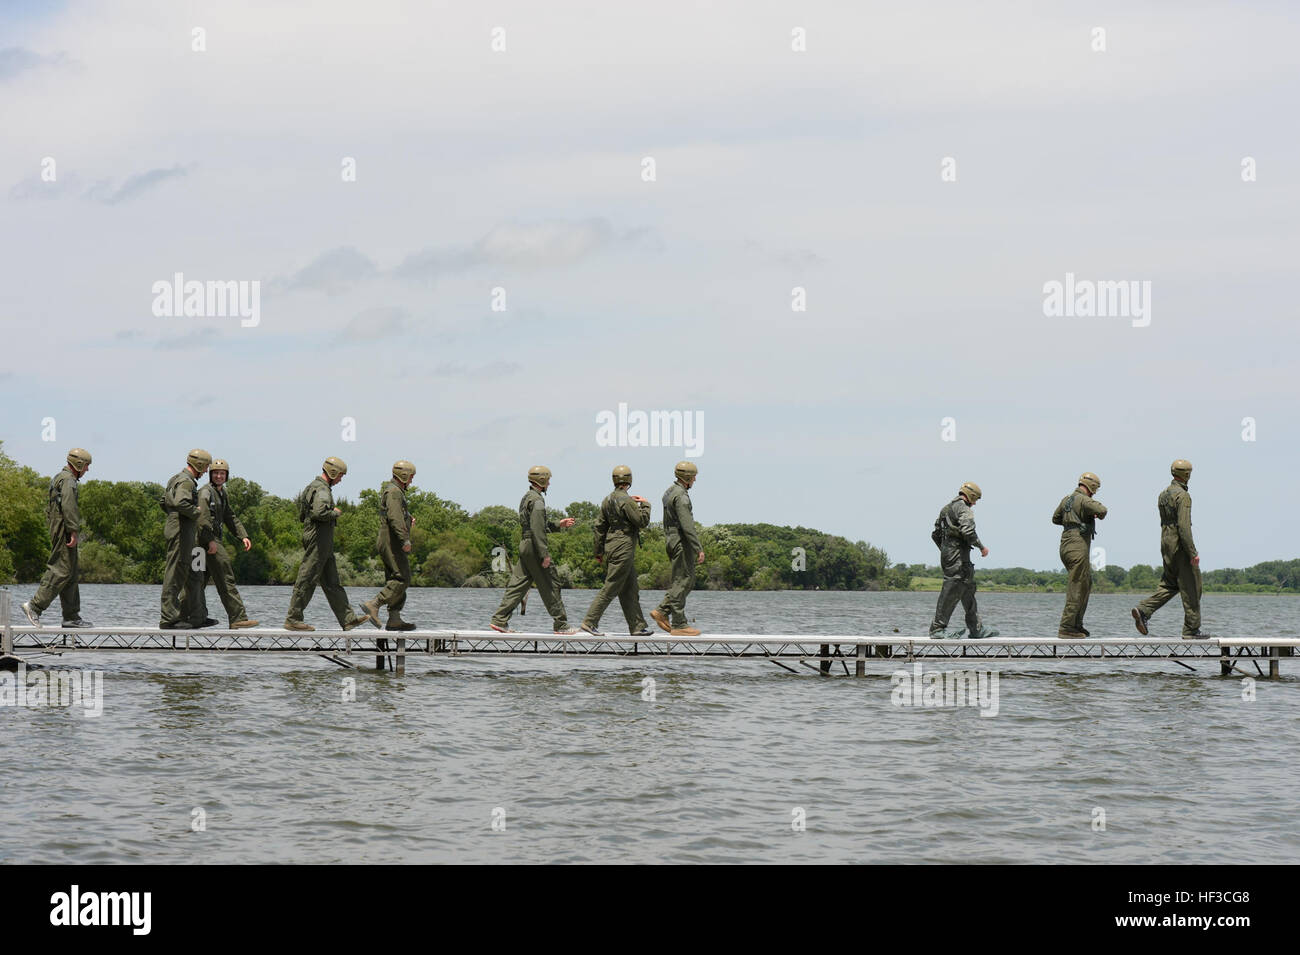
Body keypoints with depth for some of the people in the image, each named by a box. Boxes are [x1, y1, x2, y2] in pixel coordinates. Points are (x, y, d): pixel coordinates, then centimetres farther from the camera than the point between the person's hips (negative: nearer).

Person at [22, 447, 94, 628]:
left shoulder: (59, 478, 22)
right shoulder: (68, 480, -11)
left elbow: (49, 507, 24)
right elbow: (69, 507, -22)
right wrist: (74, 532, -23)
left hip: (57, 531, 11)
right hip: (64, 531, -11)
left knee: (70, 575, 9)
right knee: (62, 571, -12)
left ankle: (72, 617, 9)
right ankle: (35, 606, -15)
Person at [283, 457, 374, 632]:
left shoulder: (313, 486, 19)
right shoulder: (321, 489, -14)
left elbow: (301, 516, 24)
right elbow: (319, 512, -30)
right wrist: (335, 513, -11)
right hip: (318, 540, -11)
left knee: (331, 582, 9)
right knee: (307, 580, -6)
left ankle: (348, 618, 11)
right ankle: (293, 619, -2)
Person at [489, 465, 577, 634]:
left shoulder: (527, 497, 17)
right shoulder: (537, 500, -15)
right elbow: (537, 529, -21)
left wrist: (558, 524, 25)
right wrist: (545, 554, -22)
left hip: (524, 545, 10)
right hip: (534, 546, -10)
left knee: (517, 585, 7)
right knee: (550, 586, -2)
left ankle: (499, 620, 1)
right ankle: (561, 625, 2)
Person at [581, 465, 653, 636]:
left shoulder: (607, 500, 11)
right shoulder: (626, 500, -15)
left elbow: (600, 526, 15)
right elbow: (642, 520, -14)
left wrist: (599, 551, 20)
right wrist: (645, 505, 4)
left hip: (611, 546, 9)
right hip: (623, 549, -9)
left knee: (630, 590, 11)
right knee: (610, 589, -6)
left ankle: (637, 627, 13)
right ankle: (590, 622, -7)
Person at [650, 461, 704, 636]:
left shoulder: (670, 492, 15)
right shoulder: (681, 496, -17)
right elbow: (687, 525, -23)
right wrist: (699, 549, -22)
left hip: (671, 541, 10)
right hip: (682, 542, -10)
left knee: (688, 581, 15)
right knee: (682, 582, -6)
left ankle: (662, 611, 11)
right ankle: (679, 625, -4)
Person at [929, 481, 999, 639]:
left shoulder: (947, 508, 20)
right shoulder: (962, 507, -10)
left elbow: (935, 535, 24)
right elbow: (968, 531, -23)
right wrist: (981, 547, -13)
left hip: (947, 554, 10)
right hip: (958, 556, -10)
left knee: (968, 590, 13)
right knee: (951, 592, -9)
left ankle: (977, 629, 15)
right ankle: (937, 629, -9)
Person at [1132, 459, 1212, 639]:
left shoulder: (1163, 494, 12)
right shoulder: (1182, 496, -16)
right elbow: (1184, 526, -23)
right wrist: (1193, 553, -22)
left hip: (1166, 543, 9)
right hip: (1180, 546, -9)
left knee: (1169, 584, 15)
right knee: (1190, 587, -1)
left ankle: (1143, 610, -2)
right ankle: (1192, 629, 1)